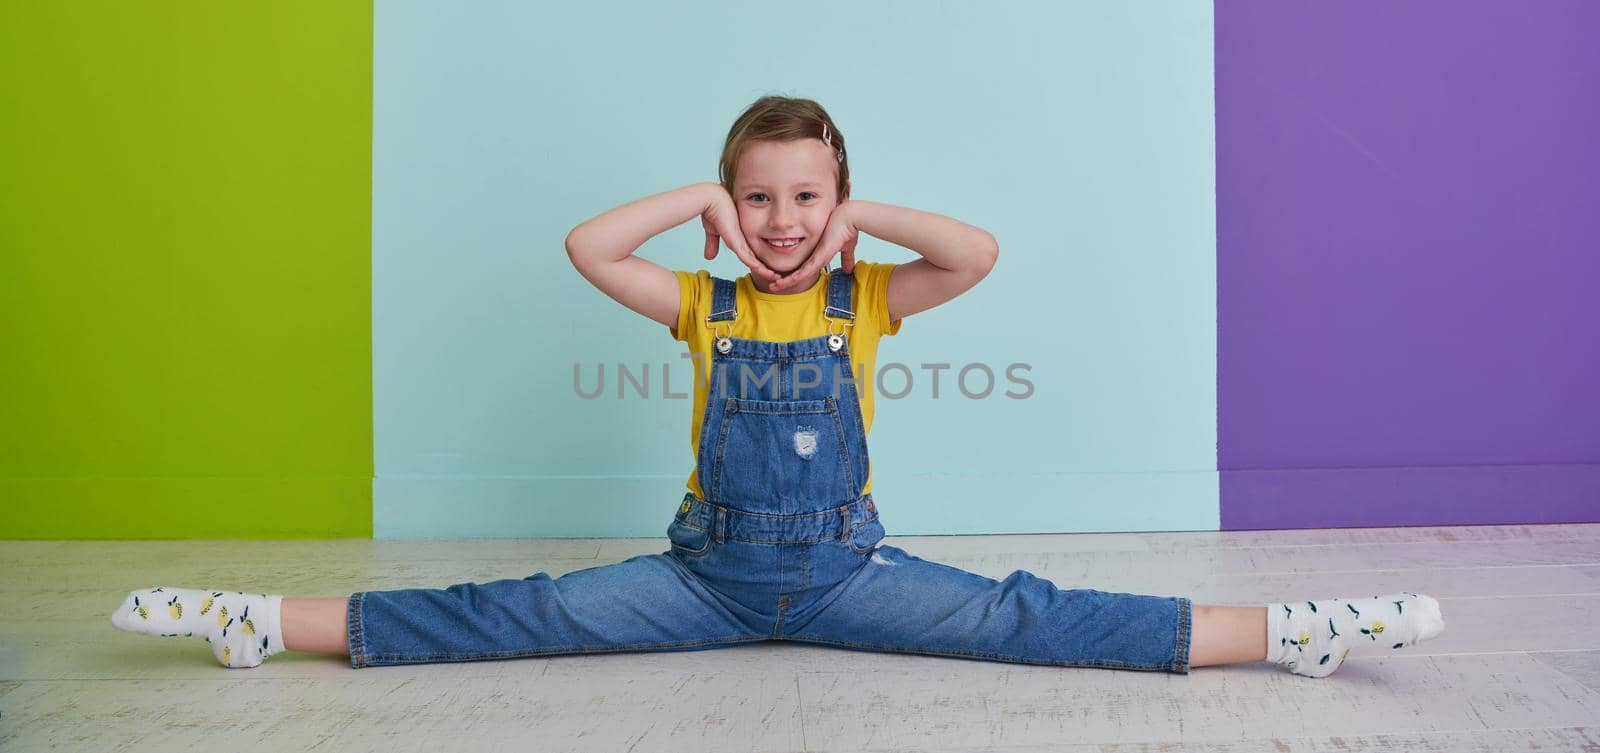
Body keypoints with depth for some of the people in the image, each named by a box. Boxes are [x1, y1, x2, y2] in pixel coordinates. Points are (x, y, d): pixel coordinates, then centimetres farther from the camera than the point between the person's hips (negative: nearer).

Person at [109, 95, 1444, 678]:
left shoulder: (867, 298, 0)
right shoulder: (704, 306, 3)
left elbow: (982, 252, -17)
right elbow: (586, 246, -9)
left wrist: (863, 214, -9)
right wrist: (701, 199, -4)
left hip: (843, 569, -1)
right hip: (709, 572, 2)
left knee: (1024, 620, -14)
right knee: (521, 615, -7)